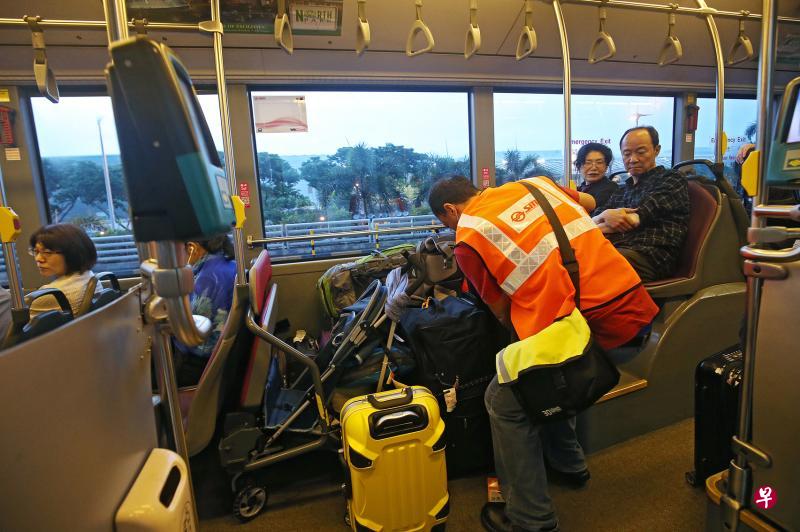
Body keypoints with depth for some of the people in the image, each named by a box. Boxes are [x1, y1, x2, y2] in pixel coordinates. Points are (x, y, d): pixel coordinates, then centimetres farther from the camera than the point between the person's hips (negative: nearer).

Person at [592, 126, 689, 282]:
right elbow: (592, 221, 17)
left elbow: (635, 220, -3)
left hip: (650, 255, -6)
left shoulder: (672, 180, 12)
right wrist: (605, 215, -7)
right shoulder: (622, 190, 31)